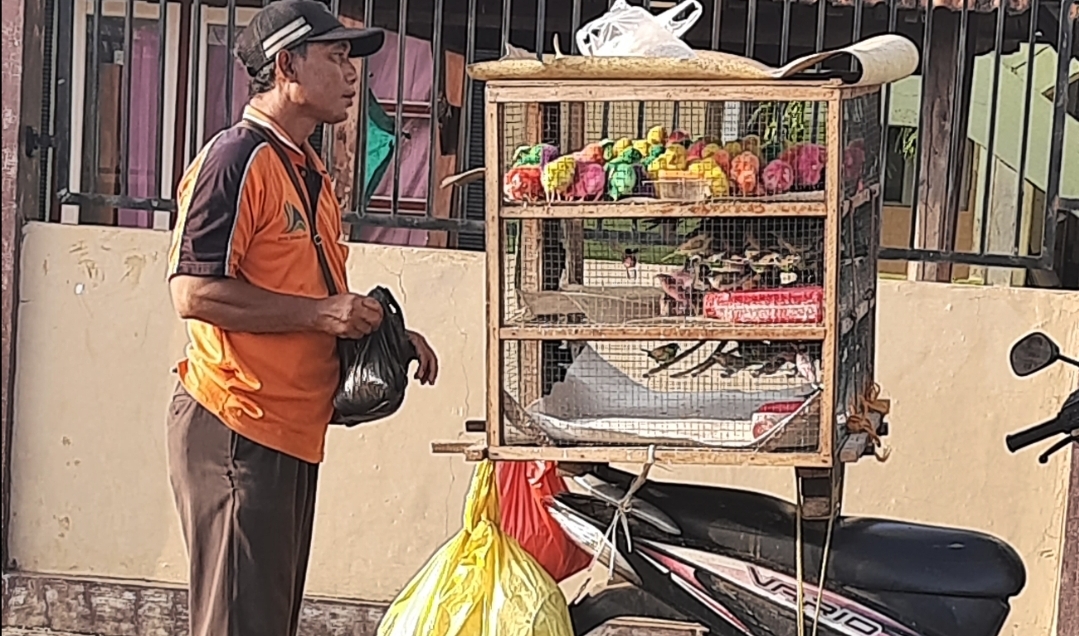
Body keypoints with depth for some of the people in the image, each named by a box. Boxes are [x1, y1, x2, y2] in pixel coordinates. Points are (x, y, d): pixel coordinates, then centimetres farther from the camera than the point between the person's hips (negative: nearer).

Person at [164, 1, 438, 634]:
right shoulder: (237, 159, -12)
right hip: (238, 428, -10)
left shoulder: (314, 173, 19)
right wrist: (320, 312, -18)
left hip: (294, 433, 10)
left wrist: (380, 330, 11)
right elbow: (194, 291, -20)